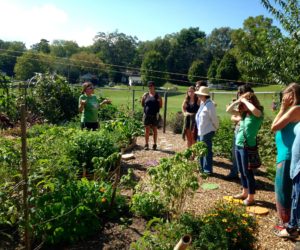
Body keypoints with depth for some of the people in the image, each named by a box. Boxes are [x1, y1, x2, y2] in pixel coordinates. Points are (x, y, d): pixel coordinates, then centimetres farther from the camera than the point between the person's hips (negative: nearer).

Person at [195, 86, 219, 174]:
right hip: (201, 131, 10)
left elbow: (214, 118, -16)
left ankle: (207, 170, 12)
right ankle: (202, 168, 32)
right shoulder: (202, 103, 9)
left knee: (207, 151, 1)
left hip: (207, 132, -9)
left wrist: (216, 128, -3)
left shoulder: (209, 105, -19)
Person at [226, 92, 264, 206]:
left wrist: (244, 100, -20)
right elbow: (228, 110, 13)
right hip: (238, 146, 8)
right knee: (242, 172, 19)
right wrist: (237, 101, 0)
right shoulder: (244, 114, 8)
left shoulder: (258, 115, -12)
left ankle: (251, 197, 18)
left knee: (248, 173, 3)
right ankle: (245, 193, 35)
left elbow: (254, 109, -36)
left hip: (247, 147, -8)